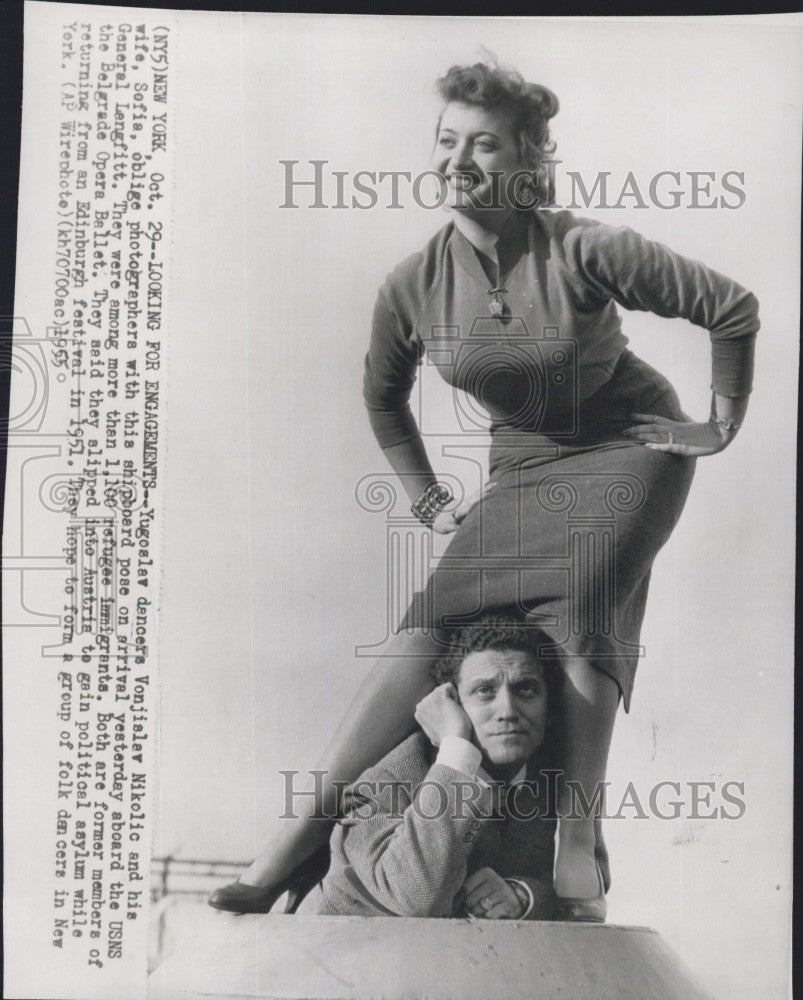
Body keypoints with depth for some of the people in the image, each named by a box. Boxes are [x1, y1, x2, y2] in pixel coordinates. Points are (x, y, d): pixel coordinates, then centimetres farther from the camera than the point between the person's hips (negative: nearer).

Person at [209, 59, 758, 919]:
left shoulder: (583, 251, -20)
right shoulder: (413, 285, -9)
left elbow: (732, 309, -9)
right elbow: (382, 397, 10)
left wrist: (721, 425, -3)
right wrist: (427, 499, 8)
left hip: (631, 446, -2)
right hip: (522, 467, 3)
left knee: (574, 607, -29)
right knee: (432, 620, -13)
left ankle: (577, 841, -15)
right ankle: (299, 840, -13)